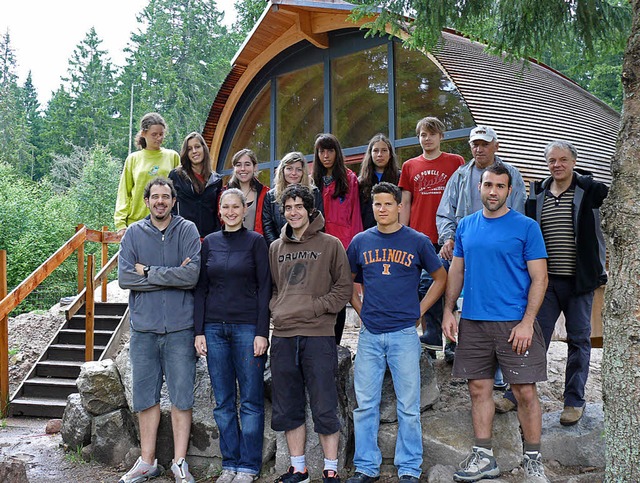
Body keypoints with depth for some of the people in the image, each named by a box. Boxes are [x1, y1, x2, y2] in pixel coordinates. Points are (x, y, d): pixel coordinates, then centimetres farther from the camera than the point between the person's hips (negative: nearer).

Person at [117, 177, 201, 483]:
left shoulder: (187, 230, -1)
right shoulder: (134, 233, 5)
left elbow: (192, 275, -14)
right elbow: (124, 277, -6)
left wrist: (148, 271, -10)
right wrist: (172, 276, -12)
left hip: (179, 328, -2)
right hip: (143, 327, 2)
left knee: (181, 397, 3)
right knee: (145, 397, 10)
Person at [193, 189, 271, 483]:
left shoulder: (255, 242, 0)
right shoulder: (209, 243, 10)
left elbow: (264, 288, -3)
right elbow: (201, 289, 11)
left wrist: (262, 332, -10)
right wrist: (199, 331, 4)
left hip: (247, 327, -3)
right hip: (214, 328, 4)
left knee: (251, 400, 1)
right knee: (223, 402, 8)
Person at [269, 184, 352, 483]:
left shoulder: (330, 245, 2)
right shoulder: (276, 248, 15)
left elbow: (343, 288, 1)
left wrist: (315, 307, -9)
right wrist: (276, 310, 3)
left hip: (318, 335, -4)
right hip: (283, 335, 4)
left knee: (324, 408, -1)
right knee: (287, 409, 9)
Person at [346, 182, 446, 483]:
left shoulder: (417, 241, 1)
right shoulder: (361, 241, 7)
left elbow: (440, 278, 10)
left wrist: (419, 311, 2)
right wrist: (361, 310, 7)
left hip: (404, 334, -2)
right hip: (370, 334, 2)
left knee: (408, 406, 3)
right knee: (365, 405, 6)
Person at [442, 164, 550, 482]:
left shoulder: (526, 227, -4)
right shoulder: (465, 226, 9)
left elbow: (539, 278, -6)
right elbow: (456, 271, 15)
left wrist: (527, 322, -14)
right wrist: (448, 311, 5)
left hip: (515, 323, -4)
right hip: (472, 322, 4)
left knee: (525, 393, 0)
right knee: (479, 390, 9)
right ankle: (483, 457, 21)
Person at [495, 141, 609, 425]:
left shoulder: (589, 191, -3)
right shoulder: (537, 194, 7)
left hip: (579, 281, -2)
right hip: (546, 281, 2)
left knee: (579, 340, 8)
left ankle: (574, 401, 19)